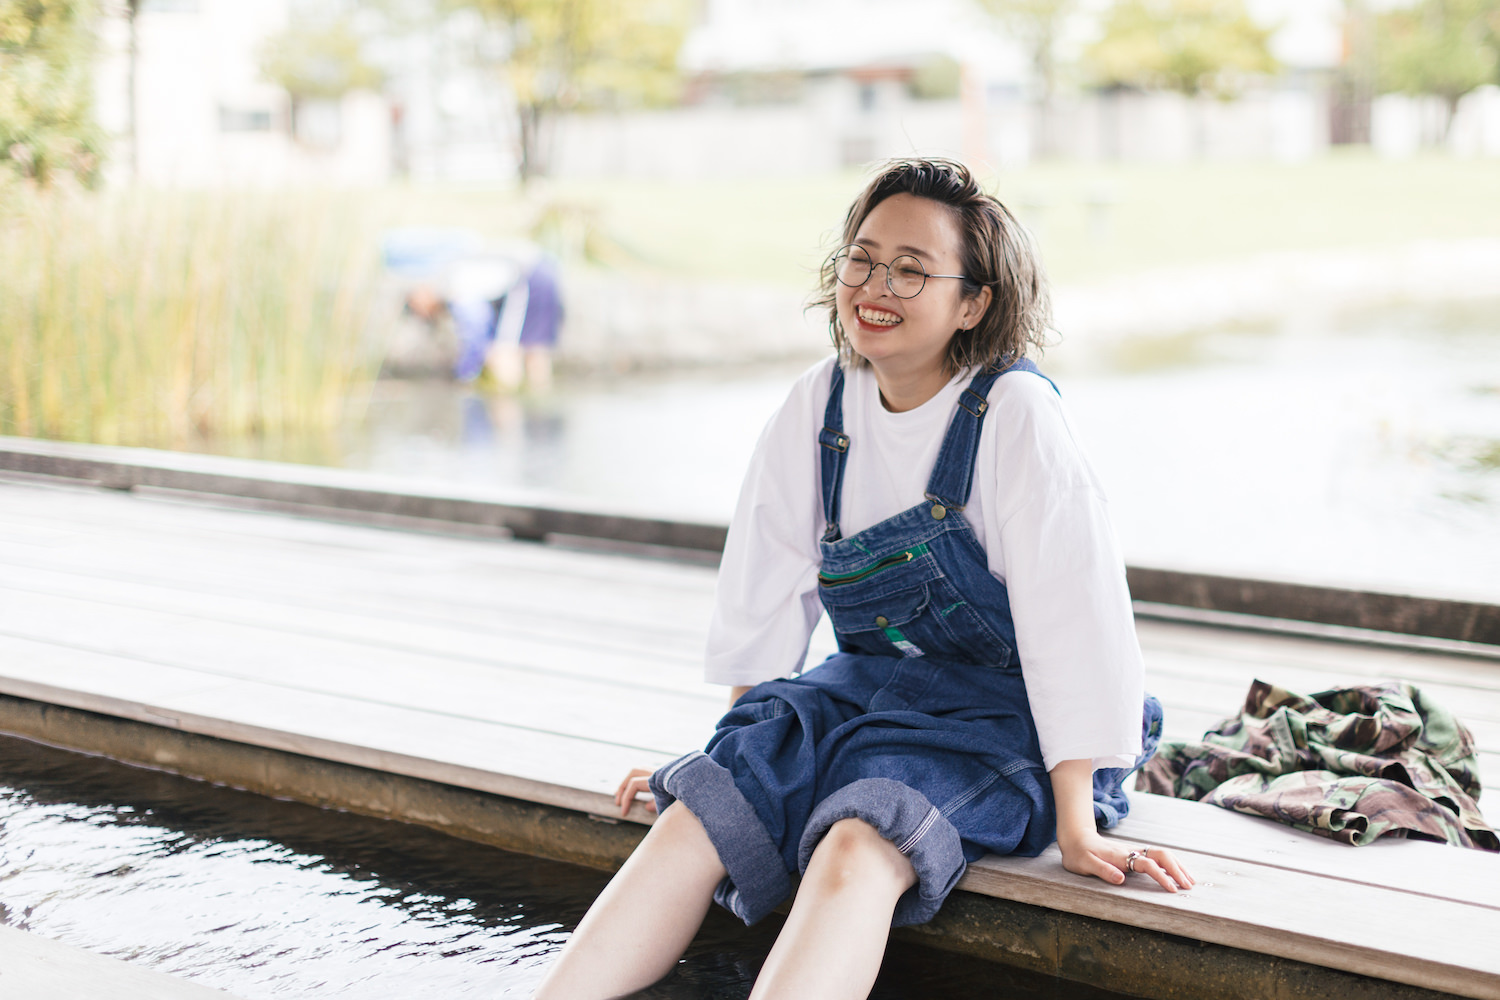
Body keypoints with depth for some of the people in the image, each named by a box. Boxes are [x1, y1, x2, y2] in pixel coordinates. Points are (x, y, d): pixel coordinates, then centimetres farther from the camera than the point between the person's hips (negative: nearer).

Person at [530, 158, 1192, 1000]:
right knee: (698, 818, -19)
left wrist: (1076, 828, -18)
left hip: (1000, 711, -5)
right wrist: (730, 749, 16)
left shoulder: (1015, 414, -16)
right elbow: (768, 593, 11)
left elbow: (1072, 612, -17)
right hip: (869, 682, 6)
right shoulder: (819, 408, 1)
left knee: (856, 849, -33)